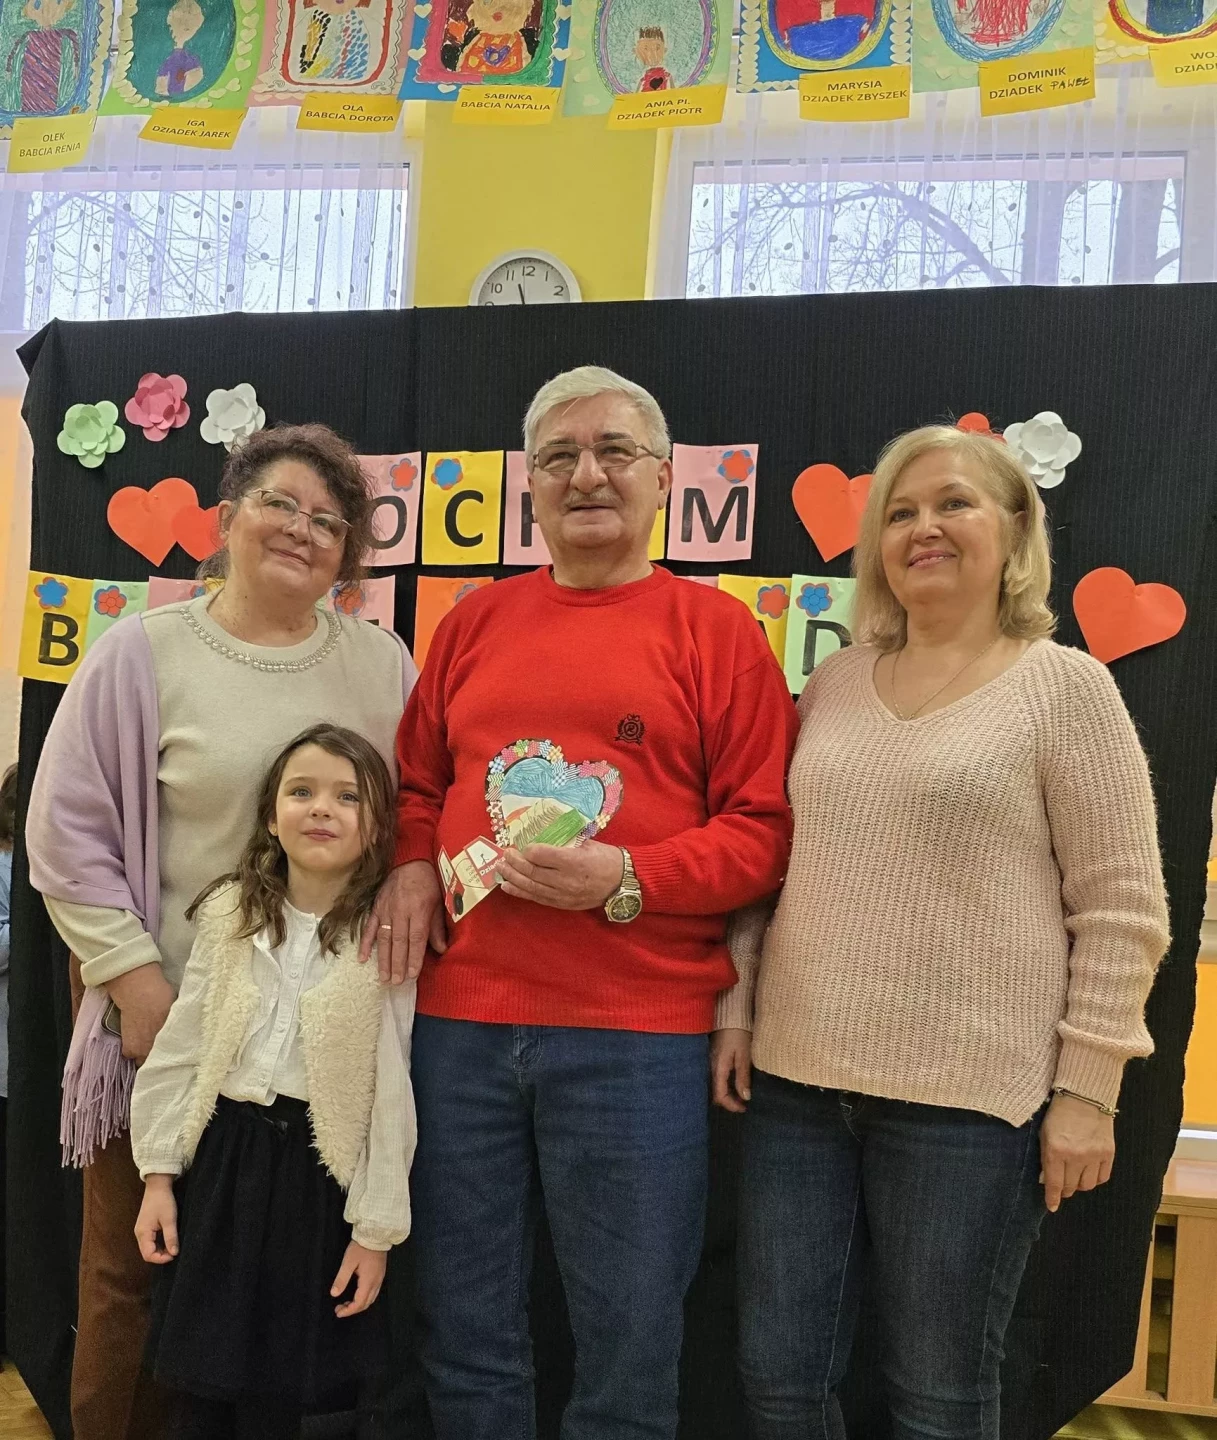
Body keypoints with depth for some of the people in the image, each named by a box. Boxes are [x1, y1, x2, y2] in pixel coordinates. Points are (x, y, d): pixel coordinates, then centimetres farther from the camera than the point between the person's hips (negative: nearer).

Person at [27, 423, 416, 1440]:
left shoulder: (383, 663, 5)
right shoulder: (142, 654, -3)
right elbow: (68, 834, -3)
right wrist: (139, 988, -8)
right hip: (173, 1024, -2)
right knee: (137, 1271, 11)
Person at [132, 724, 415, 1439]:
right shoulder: (231, 916, 0)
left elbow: (391, 1093, -8)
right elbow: (180, 1051, 5)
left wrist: (377, 1228, -6)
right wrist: (160, 1174, 3)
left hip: (320, 1171, -2)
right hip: (223, 1151, 3)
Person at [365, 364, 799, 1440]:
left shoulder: (715, 627, 0)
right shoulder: (475, 623, 12)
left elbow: (765, 827, -3)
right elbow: (417, 780, 19)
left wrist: (627, 880, -16)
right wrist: (411, 866, 0)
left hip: (638, 1037, -3)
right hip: (458, 1024, 4)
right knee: (464, 1343, 18)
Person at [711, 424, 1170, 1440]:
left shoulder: (1065, 685, -4)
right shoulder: (834, 681, 10)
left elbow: (1121, 909, -5)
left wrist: (1086, 1088, -9)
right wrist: (736, 1011, 9)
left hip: (967, 1093, -4)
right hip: (796, 1080, 5)